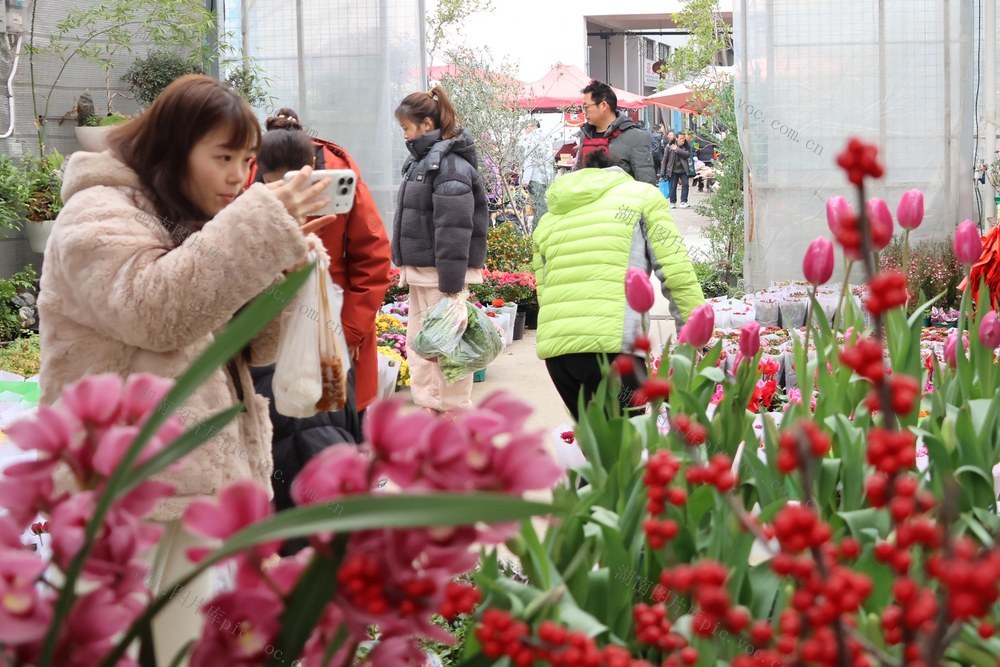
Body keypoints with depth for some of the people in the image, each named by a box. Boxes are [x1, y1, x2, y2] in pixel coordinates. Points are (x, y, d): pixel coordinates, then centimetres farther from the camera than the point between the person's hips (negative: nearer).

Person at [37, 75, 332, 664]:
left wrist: (281, 267, -3)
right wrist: (264, 227, -24)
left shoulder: (193, 225, 18)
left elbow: (253, 346, 15)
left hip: (205, 476, 8)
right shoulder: (98, 215, -7)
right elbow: (154, 309, -25)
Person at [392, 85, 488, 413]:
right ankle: (427, 409, 23)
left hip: (442, 273, -10)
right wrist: (406, 267, 21)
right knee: (418, 345, 14)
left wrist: (451, 284, -23)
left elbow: (454, 229, -21)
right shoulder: (422, 160, 15)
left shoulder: (450, 164, -16)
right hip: (420, 272, 10)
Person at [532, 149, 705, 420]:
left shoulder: (548, 221, 26)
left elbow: (544, 293, 19)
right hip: (611, 345, -5)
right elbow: (676, 275, 4)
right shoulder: (642, 196, 15)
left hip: (553, 347, 5)